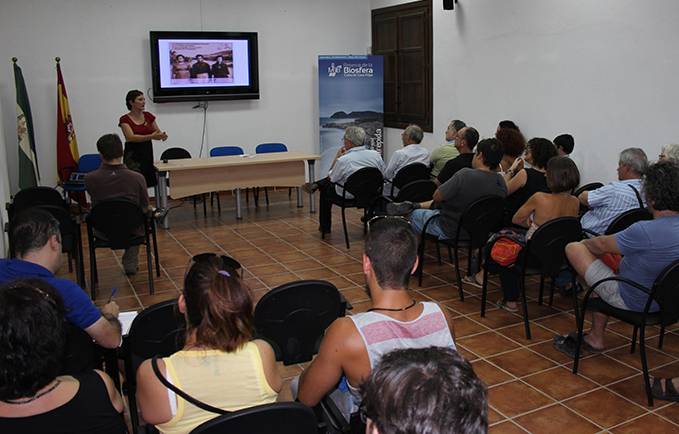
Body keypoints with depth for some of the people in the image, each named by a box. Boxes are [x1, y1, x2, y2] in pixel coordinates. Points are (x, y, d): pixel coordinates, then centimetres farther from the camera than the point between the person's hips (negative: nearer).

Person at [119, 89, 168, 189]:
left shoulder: (148, 116, 7)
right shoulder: (125, 119, -8)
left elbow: (158, 132, 11)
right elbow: (131, 137, -22)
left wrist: (162, 135, -14)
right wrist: (151, 136, -34)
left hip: (147, 153, 6)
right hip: (132, 155, -5)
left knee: (146, 184, 8)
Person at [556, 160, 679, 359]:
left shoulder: (645, 231, -32)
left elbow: (602, 245, -15)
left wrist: (585, 242, 8)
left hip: (632, 303, -8)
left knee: (574, 248, -4)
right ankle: (596, 337, 29)